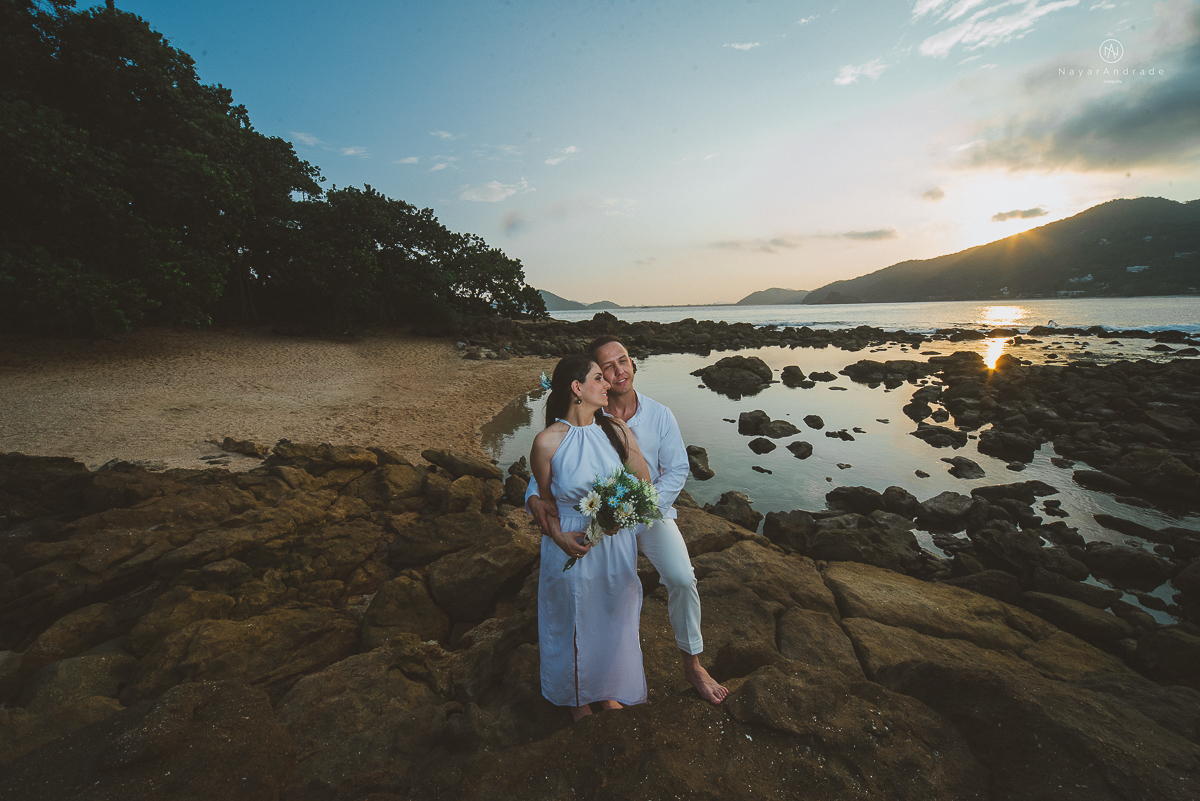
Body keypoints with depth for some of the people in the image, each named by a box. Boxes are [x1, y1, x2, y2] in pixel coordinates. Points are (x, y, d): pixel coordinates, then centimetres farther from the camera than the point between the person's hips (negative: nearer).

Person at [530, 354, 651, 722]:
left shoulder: (614, 429, -7)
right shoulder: (547, 442, -17)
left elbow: (644, 484, -6)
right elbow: (544, 499, -4)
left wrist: (626, 436, -16)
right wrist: (559, 536, -18)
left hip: (616, 543, 4)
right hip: (573, 547, -3)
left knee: (613, 619, 22)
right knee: (575, 625, 19)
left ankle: (609, 693, 51)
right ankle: (579, 700, 49)